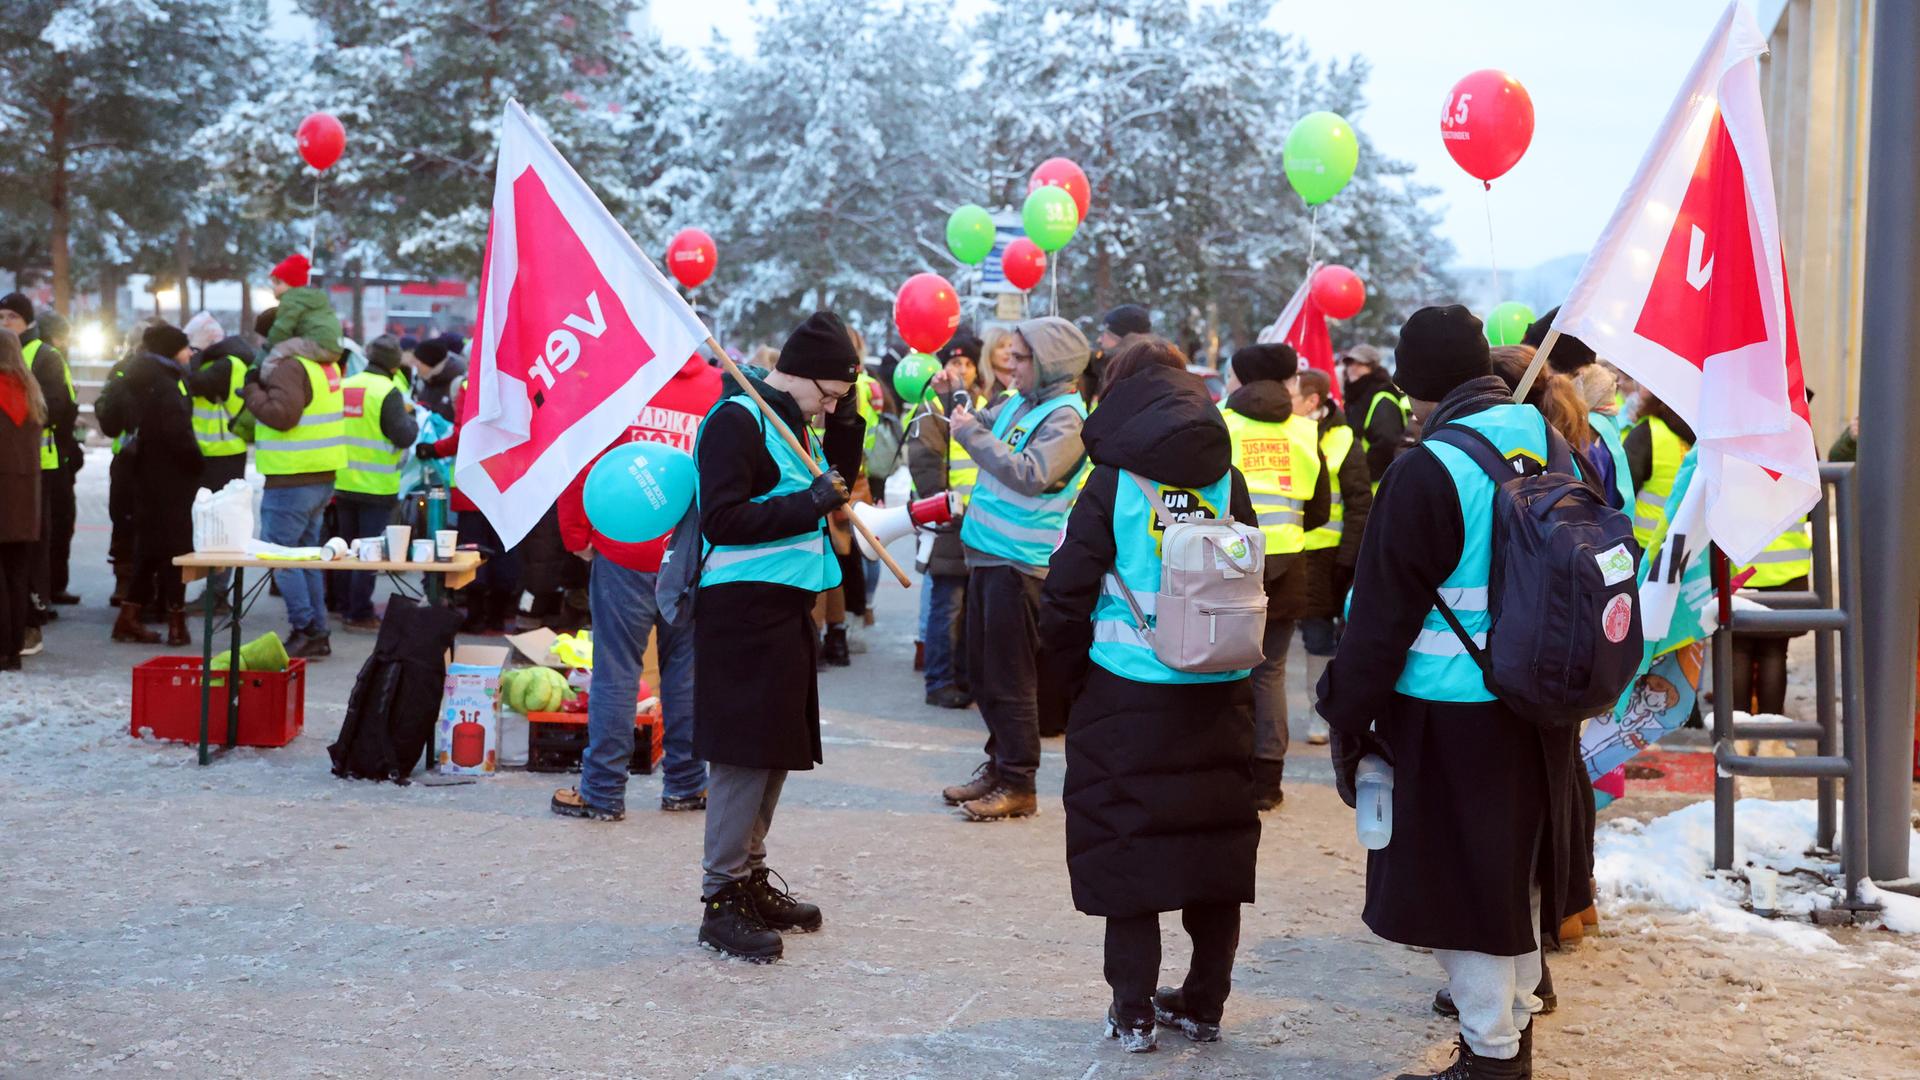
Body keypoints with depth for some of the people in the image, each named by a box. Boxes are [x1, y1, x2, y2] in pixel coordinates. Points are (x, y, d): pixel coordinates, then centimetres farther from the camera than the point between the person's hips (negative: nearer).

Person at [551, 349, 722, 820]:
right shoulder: (720, 389, -1)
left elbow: (580, 460, -7)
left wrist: (577, 536, 3)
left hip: (624, 554, -2)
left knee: (616, 670, 3)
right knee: (686, 670, 12)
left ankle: (602, 792, 7)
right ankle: (685, 784, 19)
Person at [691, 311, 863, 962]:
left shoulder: (791, 423, 16)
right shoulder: (738, 419, -12)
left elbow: (838, 481, 26)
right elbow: (722, 518, -20)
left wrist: (845, 421, 12)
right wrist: (810, 503, -21)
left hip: (785, 608, 10)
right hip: (743, 609, -10)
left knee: (774, 750, 13)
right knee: (744, 753, -8)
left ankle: (751, 879, 23)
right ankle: (722, 899, -2)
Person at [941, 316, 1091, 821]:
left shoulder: (1066, 416, -13)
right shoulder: (1017, 403, 12)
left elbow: (1032, 474, -25)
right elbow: (979, 424, 26)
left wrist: (974, 434, -20)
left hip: (1020, 562, -9)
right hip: (987, 553, 9)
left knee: (1009, 678, -3)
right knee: (983, 671, 16)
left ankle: (1017, 784, 7)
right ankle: (999, 765, 28)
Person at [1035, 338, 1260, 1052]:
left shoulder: (1113, 482, -7)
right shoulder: (1229, 480, 4)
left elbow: (1065, 599, -8)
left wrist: (1068, 681, 5)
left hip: (1129, 693, -3)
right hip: (1219, 696, 4)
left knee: (1129, 844, 6)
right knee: (1214, 847, 12)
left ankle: (1134, 1013, 10)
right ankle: (1204, 1004, 21)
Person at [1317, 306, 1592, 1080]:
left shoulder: (1429, 472, -17)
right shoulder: (1547, 446, 6)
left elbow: (1385, 611, -15)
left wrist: (1348, 716, -6)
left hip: (1455, 716, -8)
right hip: (1539, 704, 8)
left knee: (1463, 881, 3)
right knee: (1513, 871, 20)